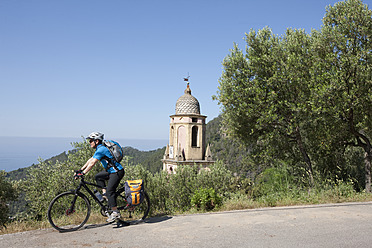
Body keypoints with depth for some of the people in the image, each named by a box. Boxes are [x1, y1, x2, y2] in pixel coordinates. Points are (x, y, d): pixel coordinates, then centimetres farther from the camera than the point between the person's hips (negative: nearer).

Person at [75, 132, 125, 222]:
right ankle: (104, 193, 13)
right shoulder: (99, 149, 14)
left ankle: (115, 213, -5)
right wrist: (80, 169, 16)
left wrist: (83, 173, -21)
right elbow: (90, 160, 19)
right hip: (111, 171, 10)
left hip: (117, 172, -10)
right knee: (98, 176, 16)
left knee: (110, 191, -11)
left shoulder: (101, 149, -18)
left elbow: (92, 163, -23)